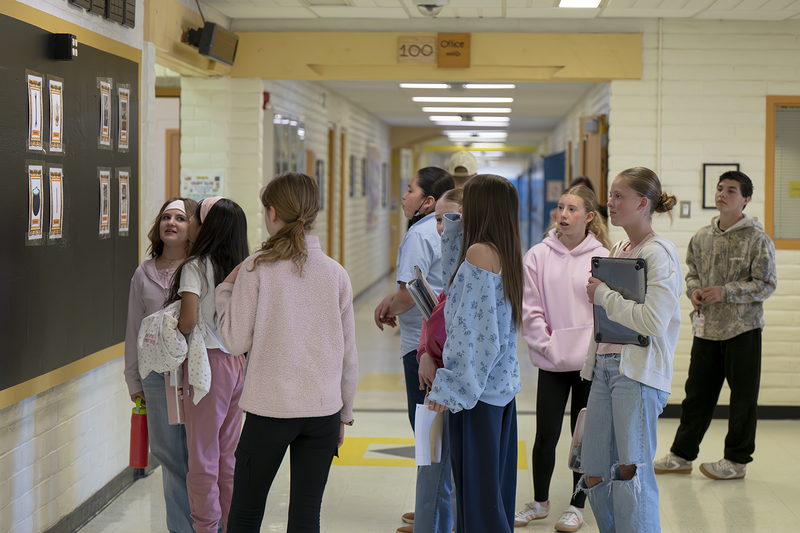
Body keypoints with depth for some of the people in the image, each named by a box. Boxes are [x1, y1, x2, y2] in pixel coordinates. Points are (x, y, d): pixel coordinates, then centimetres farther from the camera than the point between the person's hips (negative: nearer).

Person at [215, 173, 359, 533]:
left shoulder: (255, 269, -7)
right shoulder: (335, 273, 3)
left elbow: (236, 340, -6)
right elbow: (348, 352, 8)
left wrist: (225, 291, 9)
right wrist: (343, 414, 19)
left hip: (269, 408, -3)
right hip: (324, 409, 3)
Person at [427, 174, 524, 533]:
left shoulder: (479, 252, -16)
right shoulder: (506, 253, 9)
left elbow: (471, 328, -20)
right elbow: (454, 275, 24)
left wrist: (449, 386, -18)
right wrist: (452, 225, 20)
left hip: (476, 386, -9)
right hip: (502, 385, 9)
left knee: (476, 491, -3)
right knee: (497, 485, 15)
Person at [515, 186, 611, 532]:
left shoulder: (602, 257, -3)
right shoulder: (538, 256, -1)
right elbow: (529, 309, 0)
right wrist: (546, 345, -6)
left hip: (591, 361, 0)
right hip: (552, 362, 1)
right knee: (545, 436, 4)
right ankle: (540, 502, 23)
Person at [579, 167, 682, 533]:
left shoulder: (659, 253, -10)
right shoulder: (618, 250, 16)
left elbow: (653, 320, -19)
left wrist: (604, 295, -11)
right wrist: (598, 293, 9)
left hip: (639, 370, -8)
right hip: (604, 366, 8)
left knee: (632, 474, -6)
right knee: (594, 474, 7)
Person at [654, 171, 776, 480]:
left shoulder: (757, 239, -8)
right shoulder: (702, 237, 8)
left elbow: (766, 284, -10)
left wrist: (725, 292, -18)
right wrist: (694, 289, -2)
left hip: (743, 329, -5)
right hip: (707, 327, 5)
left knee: (743, 397, 3)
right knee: (696, 394, 11)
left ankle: (736, 461, 14)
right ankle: (682, 455, 19)